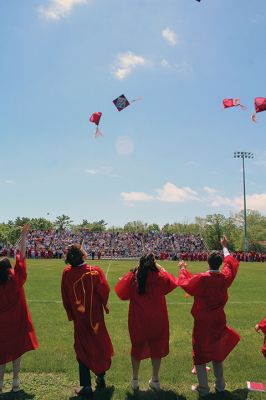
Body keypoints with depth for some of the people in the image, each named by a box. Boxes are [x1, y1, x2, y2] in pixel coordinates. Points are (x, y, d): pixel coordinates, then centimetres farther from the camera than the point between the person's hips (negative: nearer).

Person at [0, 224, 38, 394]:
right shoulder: (16, 280, -16)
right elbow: (21, 257, -15)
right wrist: (24, 236, -12)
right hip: (17, 322, -1)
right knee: (17, 350, 13)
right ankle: (15, 383, 20)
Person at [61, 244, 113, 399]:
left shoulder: (67, 273, -15)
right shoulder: (95, 271, -21)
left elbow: (65, 297, -5)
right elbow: (105, 290, -15)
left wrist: (71, 314, 8)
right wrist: (104, 304, 6)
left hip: (79, 318, 0)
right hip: (95, 316, 0)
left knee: (83, 349, 13)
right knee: (100, 345, 20)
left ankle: (86, 387, 14)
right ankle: (101, 377, 36)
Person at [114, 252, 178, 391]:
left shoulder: (132, 276, -11)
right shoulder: (160, 276, -12)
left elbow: (120, 290, 0)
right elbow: (173, 282, 6)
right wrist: (162, 270, 9)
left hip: (137, 319, 1)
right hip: (156, 319, -1)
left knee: (137, 347, 18)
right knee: (156, 347, 17)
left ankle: (135, 380, 27)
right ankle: (155, 380, 27)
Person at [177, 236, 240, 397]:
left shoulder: (201, 278, -23)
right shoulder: (225, 277, -10)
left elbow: (184, 283, -7)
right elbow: (231, 263, 10)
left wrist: (183, 269, 11)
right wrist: (225, 247, 24)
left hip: (202, 323, -4)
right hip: (219, 321, 5)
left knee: (200, 354, 10)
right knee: (217, 352, 22)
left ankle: (203, 388, 17)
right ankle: (220, 386, 31)